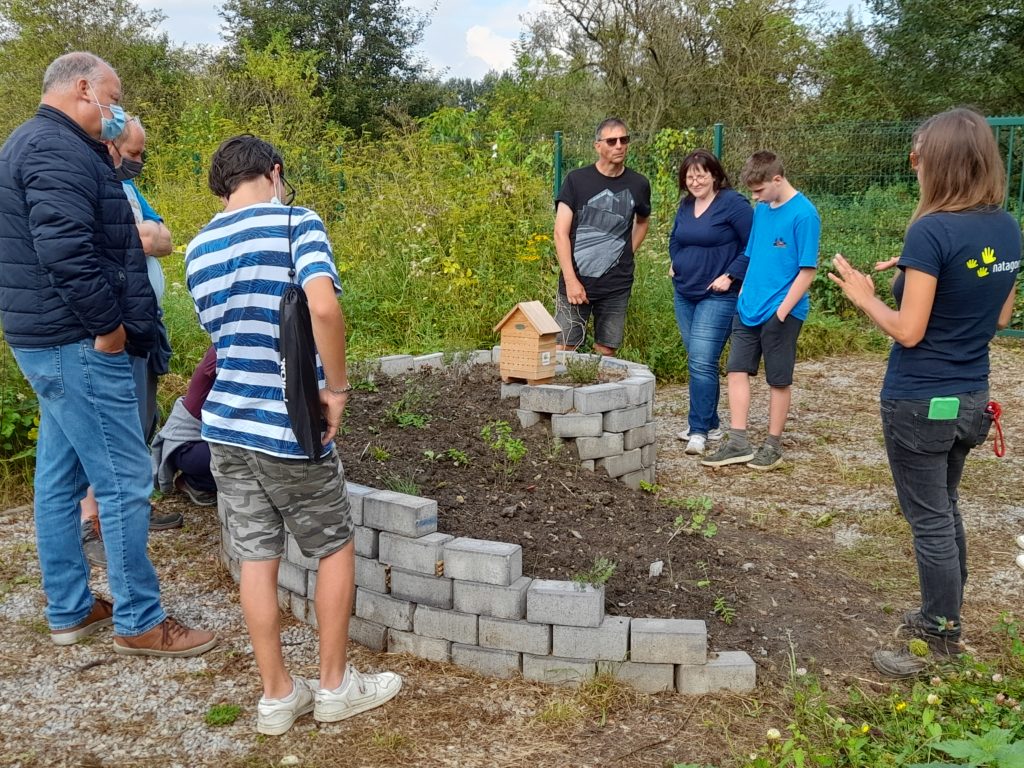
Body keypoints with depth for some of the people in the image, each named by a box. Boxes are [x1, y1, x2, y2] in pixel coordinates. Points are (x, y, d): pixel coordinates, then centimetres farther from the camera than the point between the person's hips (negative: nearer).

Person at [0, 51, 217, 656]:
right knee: (125, 482, -5)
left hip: (51, 342, 11)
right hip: (79, 344, -11)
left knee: (61, 478, 14)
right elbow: (65, 249, -27)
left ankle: (69, 611, 25)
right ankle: (140, 622, 4)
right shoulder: (58, 149, -15)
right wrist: (108, 325, -18)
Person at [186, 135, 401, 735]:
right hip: (289, 428, -6)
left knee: (257, 558, 12)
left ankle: (278, 696, 23)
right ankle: (335, 686, 23)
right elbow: (324, 307, -27)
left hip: (227, 424, 6)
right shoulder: (298, 222, -9)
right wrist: (338, 387, -15)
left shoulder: (199, 249, 10)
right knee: (336, 548, 13)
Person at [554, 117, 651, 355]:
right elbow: (561, 232, -6)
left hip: (617, 286, 2)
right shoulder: (577, 180, -3)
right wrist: (571, 280, -13)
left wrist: (627, 256, 11)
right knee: (563, 350, -2)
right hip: (576, 281, -2)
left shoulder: (638, 185, 5)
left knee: (606, 353, 6)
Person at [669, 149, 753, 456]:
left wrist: (730, 276, -16)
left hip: (717, 296, -7)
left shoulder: (732, 203, -11)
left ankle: (699, 429, -4)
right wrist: (675, 264, 11)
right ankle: (710, 424, 22)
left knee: (702, 361, -13)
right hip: (685, 293, 8)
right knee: (698, 361, 11)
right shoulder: (686, 205, 10)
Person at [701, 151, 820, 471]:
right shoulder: (761, 210, 8)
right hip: (748, 309, 7)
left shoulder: (803, 214, -13)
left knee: (779, 380, 6)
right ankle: (738, 443, 10)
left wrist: (782, 311, -17)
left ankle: (773, 445, 19)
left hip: (781, 313, -7)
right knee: (737, 369, 4)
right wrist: (744, 292, 9)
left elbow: (807, 269, -14)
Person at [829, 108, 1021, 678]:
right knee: (947, 510, 22)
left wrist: (864, 296, -3)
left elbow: (908, 331, -20)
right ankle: (945, 619, 38)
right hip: (971, 399, 8)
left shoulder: (932, 231, -20)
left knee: (930, 522, 3)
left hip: (920, 402, -8)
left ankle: (942, 647, 16)